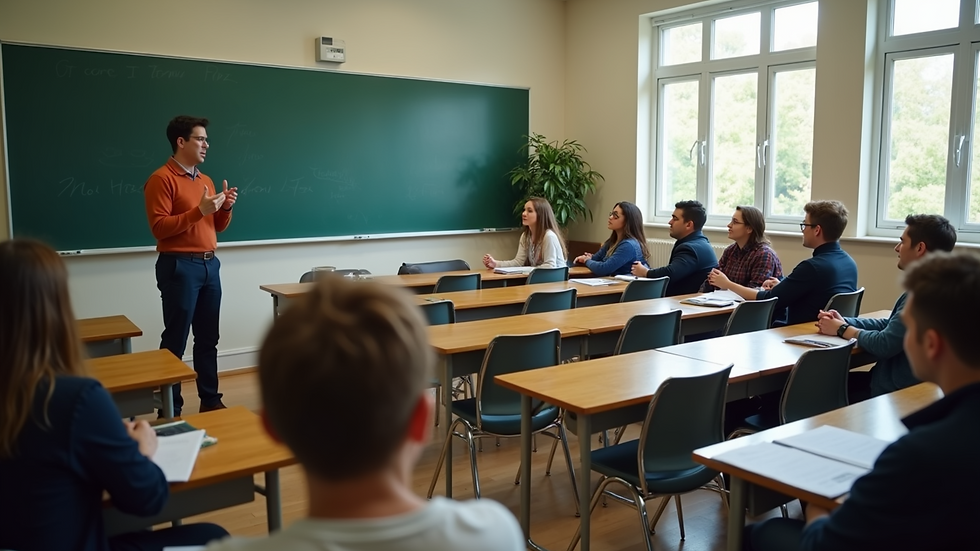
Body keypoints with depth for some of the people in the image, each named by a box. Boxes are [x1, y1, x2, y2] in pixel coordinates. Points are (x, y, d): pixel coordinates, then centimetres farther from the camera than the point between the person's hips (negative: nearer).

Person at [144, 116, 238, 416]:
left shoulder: (205, 180, 16)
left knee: (208, 338, 11)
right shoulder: (161, 179, -8)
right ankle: (170, 409, 7)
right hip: (179, 266, -7)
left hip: (210, 264, 7)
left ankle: (210, 399, 20)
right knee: (175, 341, -2)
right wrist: (199, 210, -20)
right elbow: (159, 227, -16)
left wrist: (225, 207, 0)